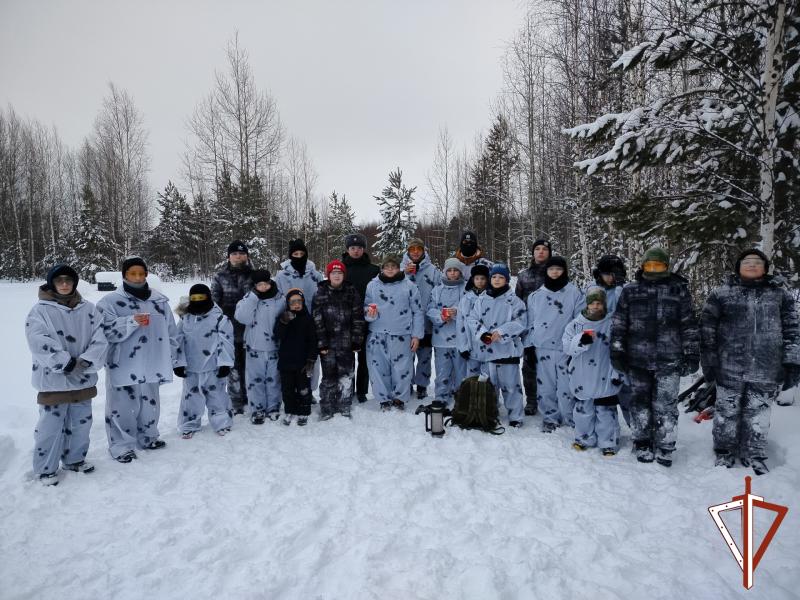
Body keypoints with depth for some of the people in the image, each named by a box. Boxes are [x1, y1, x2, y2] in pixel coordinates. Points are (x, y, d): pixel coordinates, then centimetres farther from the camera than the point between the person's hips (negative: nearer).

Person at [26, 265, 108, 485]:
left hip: (83, 380, 4)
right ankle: (46, 468, 20)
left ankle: (75, 459, 34)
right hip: (53, 380, -4)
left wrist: (86, 361, -17)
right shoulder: (40, 310, -6)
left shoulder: (88, 309, 4)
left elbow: (100, 339, -3)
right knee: (51, 426, 3)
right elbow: (39, 343, -16)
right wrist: (68, 363, -21)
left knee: (80, 423, 15)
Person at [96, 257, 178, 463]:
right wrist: (132, 321, -27)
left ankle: (147, 437, 35)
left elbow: (170, 331, 13)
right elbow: (106, 331, -15)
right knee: (124, 407, 1)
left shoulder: (159, 300, 7)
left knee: (150, 404, 17)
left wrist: (169, 357, 11)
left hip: (151, 366, 4)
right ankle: (122, 445, 16)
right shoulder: (111, 301, -5)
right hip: (123, 367, -4)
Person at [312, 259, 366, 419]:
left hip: (346, 342, 1)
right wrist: (321, 343, -7)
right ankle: (326, 409, 17)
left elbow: (358, 318, 2)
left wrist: (357, 341, -3)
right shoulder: (320, 293, 2)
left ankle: (344, 408, 19)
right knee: (328, 376, 5)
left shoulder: (352, 292, 3)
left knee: (346, 376, 5)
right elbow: (317, 320, -2)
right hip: (327, 342, 0)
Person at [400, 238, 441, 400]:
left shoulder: (433, 271, 3)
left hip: (426, 321, 0)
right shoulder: (401, 268, 4)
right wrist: (405, 273, -16)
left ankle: (422, 384, 21)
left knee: (424, 355, 8)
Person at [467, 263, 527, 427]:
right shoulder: (482, 299, 7)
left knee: (510, 383, 2)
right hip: (486, 349, 4)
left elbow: (520, 322, -8)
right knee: (488, 383, 15)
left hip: (507, 349, -3)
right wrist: (482, 334, -12)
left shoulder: (514, 300, -2)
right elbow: (473, 319, 5)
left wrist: (501, 332, -17)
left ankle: (515, 416, 14)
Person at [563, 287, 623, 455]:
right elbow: (567, 346, -9)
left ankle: (608, 443, 22)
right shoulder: (575, 324, 1)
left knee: (606, 412, 7)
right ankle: (584, 439, 30)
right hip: (582, 379, 2)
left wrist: (617, 373, -3)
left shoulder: (612, 324, -3)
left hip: (605, 379, -2)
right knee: (583, 410, 12)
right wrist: (581, 340, -27)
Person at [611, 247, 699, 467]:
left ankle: (664, 447, 17)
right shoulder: (630, 291, 6)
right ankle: (642, 443, 25)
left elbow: (689, 325, 4)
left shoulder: (679, 290, 4)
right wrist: (617, 352, 1)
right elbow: (618, 323, 5)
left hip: (669, 360, -1)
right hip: (637, 359, 1)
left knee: (665, 405, 3)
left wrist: (691, 355, 0)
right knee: (640, 403, 10)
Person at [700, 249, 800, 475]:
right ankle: (724, 452, 25)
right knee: (727, 411, 9)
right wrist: (708, 361, -2)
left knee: (758, 414, 11)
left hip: (766, 370, 1)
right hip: (729, 368, -1)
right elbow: (707, 329, 1)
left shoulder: (780, 295, 7)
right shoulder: (721, 294, 1)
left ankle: (754, 455, 28)